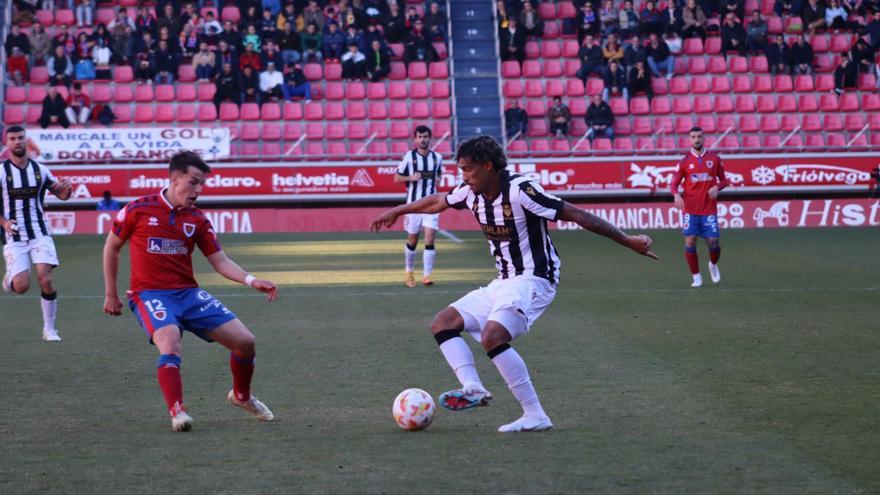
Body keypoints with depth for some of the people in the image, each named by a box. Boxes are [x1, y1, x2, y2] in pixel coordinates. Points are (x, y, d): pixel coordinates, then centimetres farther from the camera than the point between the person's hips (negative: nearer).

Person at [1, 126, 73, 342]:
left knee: (46, 280, -12)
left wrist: (66, 188, -10)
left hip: (40, 233, 1)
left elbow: (61, 194, 13)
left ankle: (49, 328, 3)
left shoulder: (39, 169, 4)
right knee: (21, 287, -11)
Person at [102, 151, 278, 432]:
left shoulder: (197, 220, 6)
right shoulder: (139, 210, -4)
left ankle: (241, 396, 25)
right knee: (170, 344, -35)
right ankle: (177, 412, -28)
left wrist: (251, 281, -12)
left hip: (189, 293, 4)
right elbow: (111, 247, 8)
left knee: (244, 341, -2)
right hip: (150, 295, -4)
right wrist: (111, 294, 8)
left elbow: (220, 261, 5)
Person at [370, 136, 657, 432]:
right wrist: (397, 211, 41)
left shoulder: (520, 192, -20)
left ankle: (535, 416, -23)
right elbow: (437, 202, 26)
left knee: (492, 337, -29)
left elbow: (576, 215, -20)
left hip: (534, 280, -9)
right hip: (503, 283, 9)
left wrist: (628, 241, -22)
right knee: (443, 324, 2)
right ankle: (473, 388, -16)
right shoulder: (472, 194, 4)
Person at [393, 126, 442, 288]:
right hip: (414, 203, -1)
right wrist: (411, 177, -14)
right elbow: (397, 178, 2)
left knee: (430, 239, -11)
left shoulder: (437, 157, 5)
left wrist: (437, 180, 5)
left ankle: (426, 275, -9)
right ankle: (409, 272, 27)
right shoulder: (409, 156, -2)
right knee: (412, 240, 9)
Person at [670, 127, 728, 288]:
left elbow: (723, 179, 13)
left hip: (709, 209, 0)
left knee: (713, 242, -3)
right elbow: (673, 183, 3)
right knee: (690, 242, -6)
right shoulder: (684, 162, 3)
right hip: (690, 209, 0)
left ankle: (713, 264, 30)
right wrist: (676, 195, -18)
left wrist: (717, 187, -9)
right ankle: (696, 277, 7)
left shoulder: (714, 158, 5)